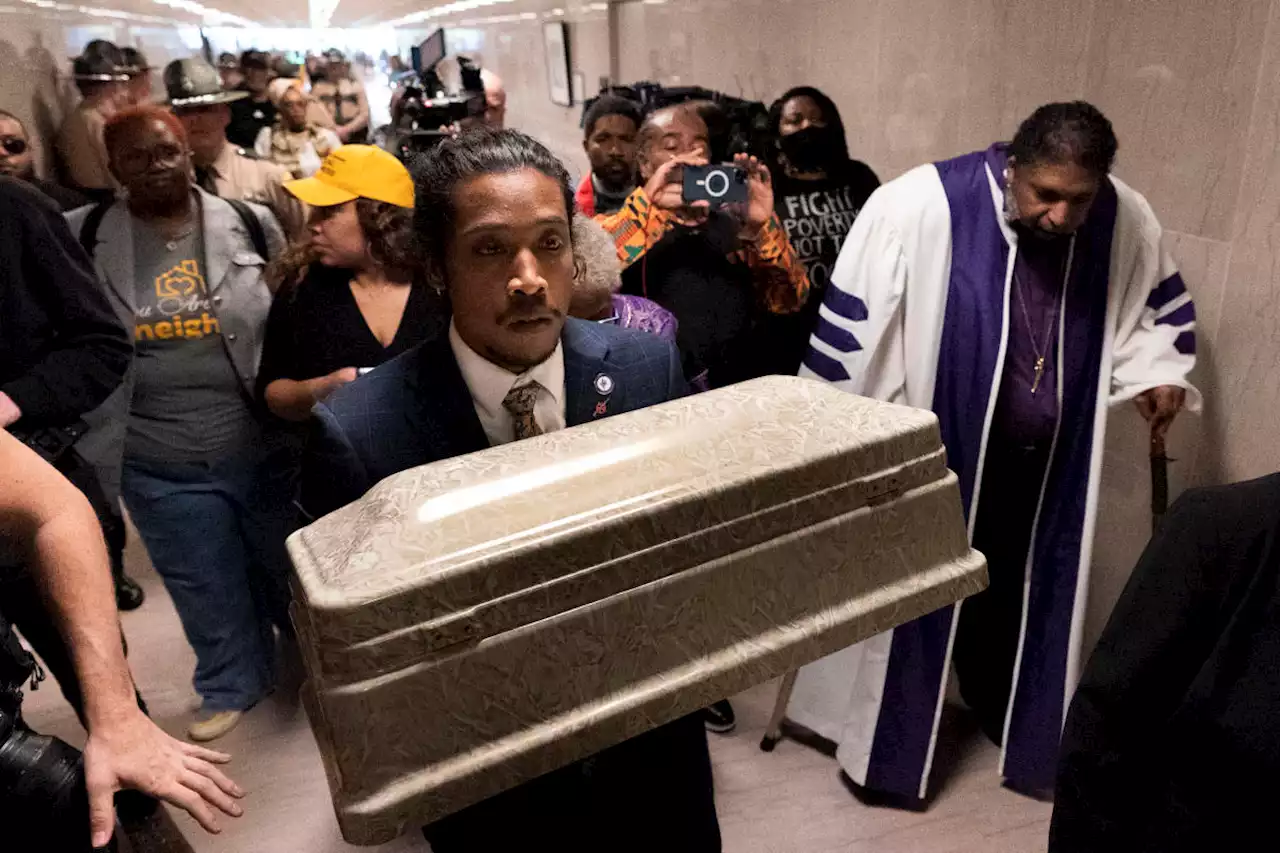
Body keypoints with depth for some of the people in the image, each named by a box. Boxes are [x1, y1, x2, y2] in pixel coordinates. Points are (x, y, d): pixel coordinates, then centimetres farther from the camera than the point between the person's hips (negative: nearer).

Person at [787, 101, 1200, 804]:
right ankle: (888, 736, 33)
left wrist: (1158, 372, -7)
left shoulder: (1126, 220, -7)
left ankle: (1010, 715, 48)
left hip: (1044, 459, 4)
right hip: (930, 446, -4)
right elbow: (853, 317, -16)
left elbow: (1157, 301, 13)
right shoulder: (920, 205, -22)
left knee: (1014, 589, 21)